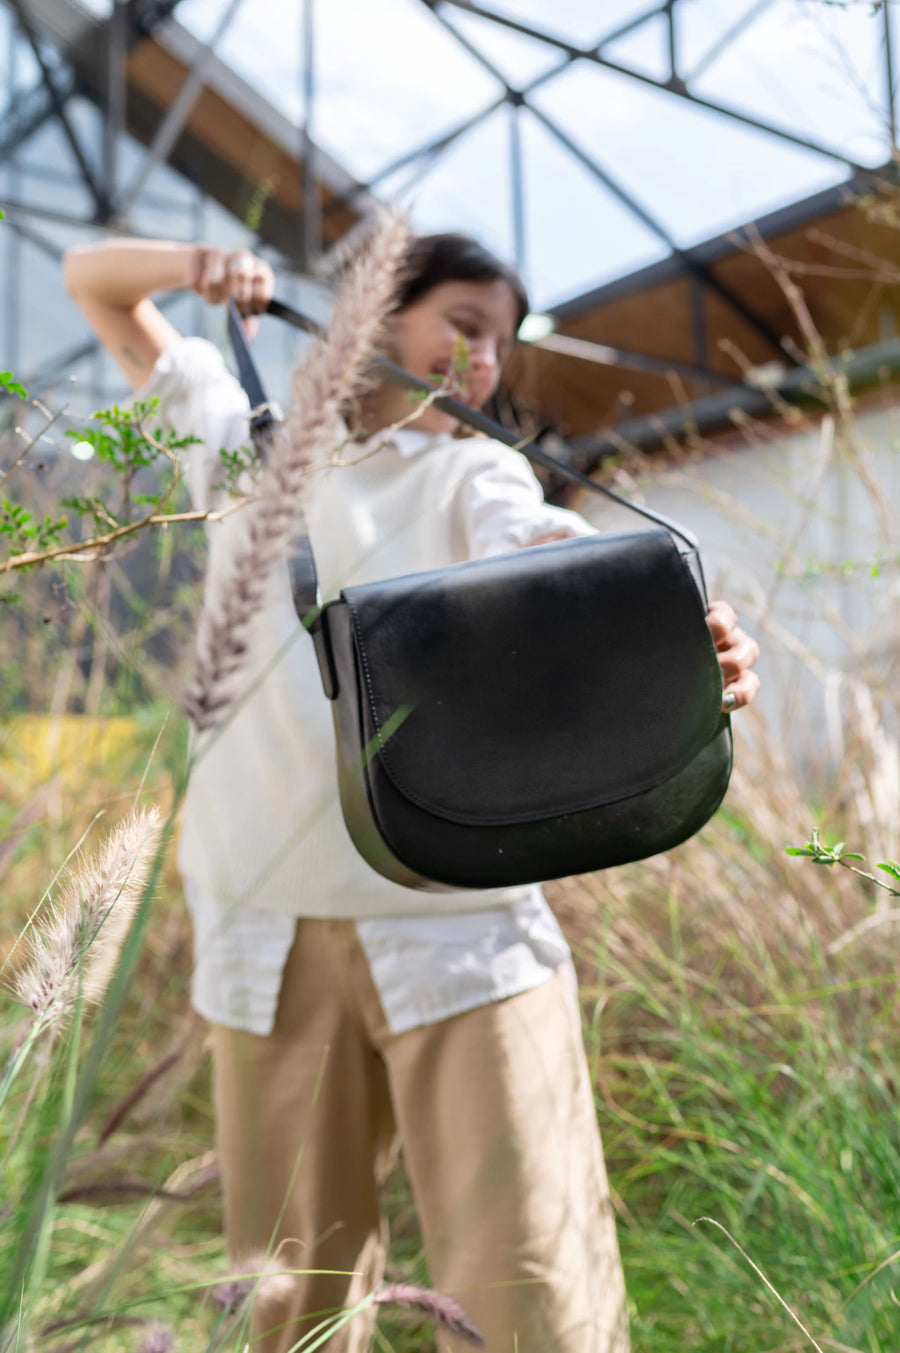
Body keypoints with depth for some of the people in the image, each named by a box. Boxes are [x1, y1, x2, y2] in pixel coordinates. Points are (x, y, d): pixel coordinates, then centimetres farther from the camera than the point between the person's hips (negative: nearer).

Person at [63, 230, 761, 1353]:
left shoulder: (474, 473, 9)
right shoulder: (248, 436, 15)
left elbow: (550, 551, -15)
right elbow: (91, 279, 22)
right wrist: (198, 266, 0)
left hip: (460, 922, -1)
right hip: (269, 927, 2)